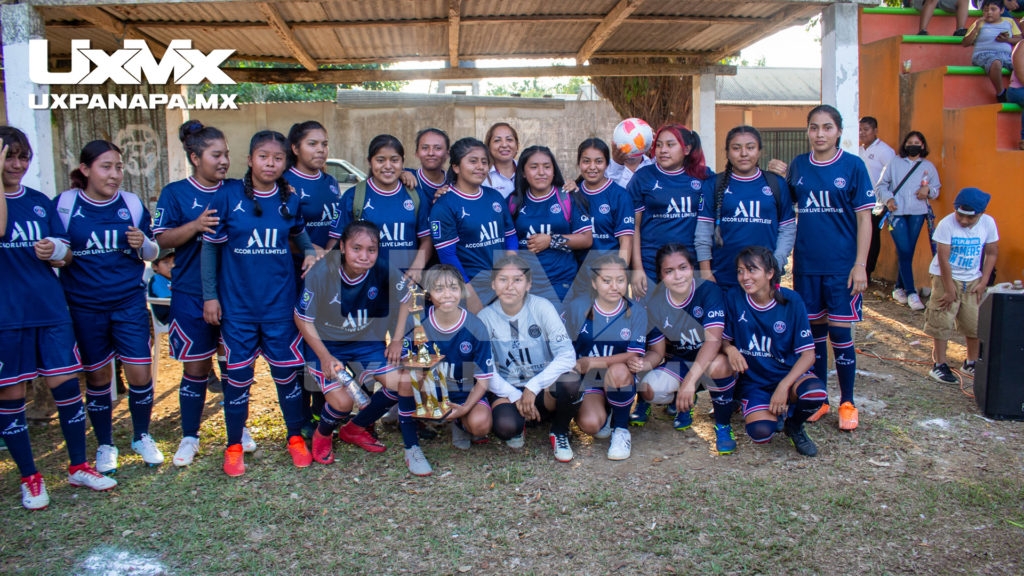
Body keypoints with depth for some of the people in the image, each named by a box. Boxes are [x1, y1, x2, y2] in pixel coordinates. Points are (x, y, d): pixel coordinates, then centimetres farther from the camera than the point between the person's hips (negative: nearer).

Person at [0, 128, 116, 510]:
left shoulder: (40, 202, 12)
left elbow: (66, 256, 14)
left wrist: (55, 251, -10)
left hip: (50, 307, 3)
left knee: (65, 384, 3)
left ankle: (78, 467, 19)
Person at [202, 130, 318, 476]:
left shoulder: (290, 199, 2)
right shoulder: (228, 196, -6)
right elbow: (210, 246, 0)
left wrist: (310, 252, 1)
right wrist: (210, 295, -2)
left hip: (280, 301, 2)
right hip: (237, 303, -1)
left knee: (286, 372, 7)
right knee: (238, 375, 6)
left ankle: (296, 438, 26)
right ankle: (234, 446, 24)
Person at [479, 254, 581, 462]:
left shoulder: (541, 307, -10)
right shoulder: (486, 317, -4)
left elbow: (567, 355, -18)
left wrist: (532, 387, -23)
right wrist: (515, 396, -18)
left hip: (544, 389, 0)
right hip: (507, 390, 0)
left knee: (570, 381, -33)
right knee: (506, 426, -33)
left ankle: (559, 432, -1)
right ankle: (517, 427, 8)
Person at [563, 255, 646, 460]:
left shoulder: (636, 312, -6)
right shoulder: (578, 307, -6)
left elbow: (633, 356, -15)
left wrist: (592, 362, -26)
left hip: (622, 381, 0)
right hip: (587, 382, 0)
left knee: (618, 370, -36)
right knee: (590, 424, -28)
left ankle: (621, 429, -10)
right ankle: (605, 416, 12)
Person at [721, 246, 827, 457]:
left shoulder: (791, 301, -9)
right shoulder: (734, 298, -7)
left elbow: (808, 354, -9)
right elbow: (722, 338, 4)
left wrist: (784, 386, -23)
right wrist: (730, 349, -21)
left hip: (789, 373, 1)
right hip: (753, 382, 0)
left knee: (816, 392, -34)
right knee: (761, 433, -28)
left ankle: (794, 425, 2)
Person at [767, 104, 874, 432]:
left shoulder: (852, 166, -3)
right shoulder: (797, 166, 6)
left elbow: (864, 218, -4)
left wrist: (860, 264, -10)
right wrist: (773, 177, -3)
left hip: (841, 265, -3)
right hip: (806, 263, 3)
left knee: (839, 332, -1)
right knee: (814, 330, 10)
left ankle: (847, 403, 16)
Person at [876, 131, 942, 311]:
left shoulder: (928, 166, 15)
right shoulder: (895, 163, 10)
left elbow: (936, 188, 15)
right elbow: (881, 185, 9)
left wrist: (928, 190, -7)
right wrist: (888, 199, -8)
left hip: (917, 212, 2)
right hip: (896, 212, -2)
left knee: (908, 252, 3)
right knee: (904, 251, -10)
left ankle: (899, 288, 17)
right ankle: (911, 293, -10)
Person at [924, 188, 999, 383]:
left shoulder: (988, 223, -6)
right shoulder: (946, 224, -18)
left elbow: (991, 253, 4)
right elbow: (943, 258, -16)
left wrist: (983, 282, -2)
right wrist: (949, 289, -14)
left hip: (973, 281, 4)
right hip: (946, 277, -4)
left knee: (976, 323, 8)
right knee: (942, 322, -3)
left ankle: (971, 364, 26)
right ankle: (939, 365, 7)